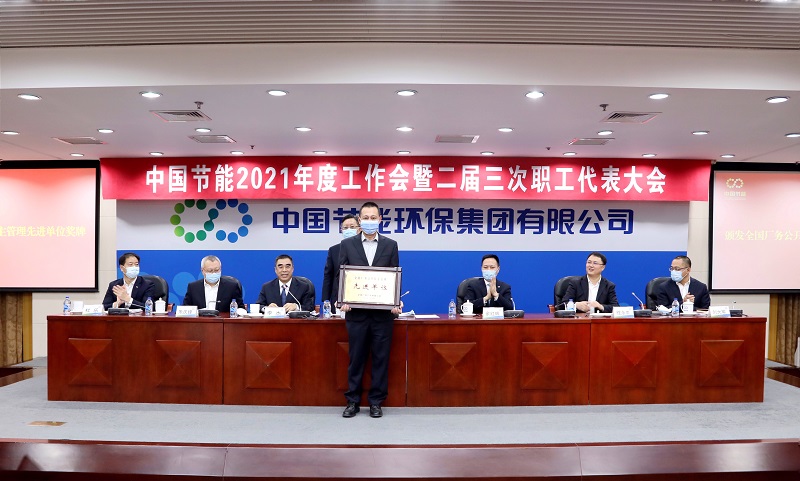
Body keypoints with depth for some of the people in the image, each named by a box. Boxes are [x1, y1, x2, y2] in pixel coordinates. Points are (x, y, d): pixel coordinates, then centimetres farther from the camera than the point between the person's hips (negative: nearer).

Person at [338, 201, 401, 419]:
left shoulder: (390, 245, 6)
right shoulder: (347, 244, 5)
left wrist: (395, 303, -9)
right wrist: (342, 301, -10)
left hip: (383, 311, 0)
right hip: (356, 311, 0)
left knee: (381, 358, 5)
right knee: (356, 358, 7)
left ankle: (376, 402, 16)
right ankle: (352, 401, 18)